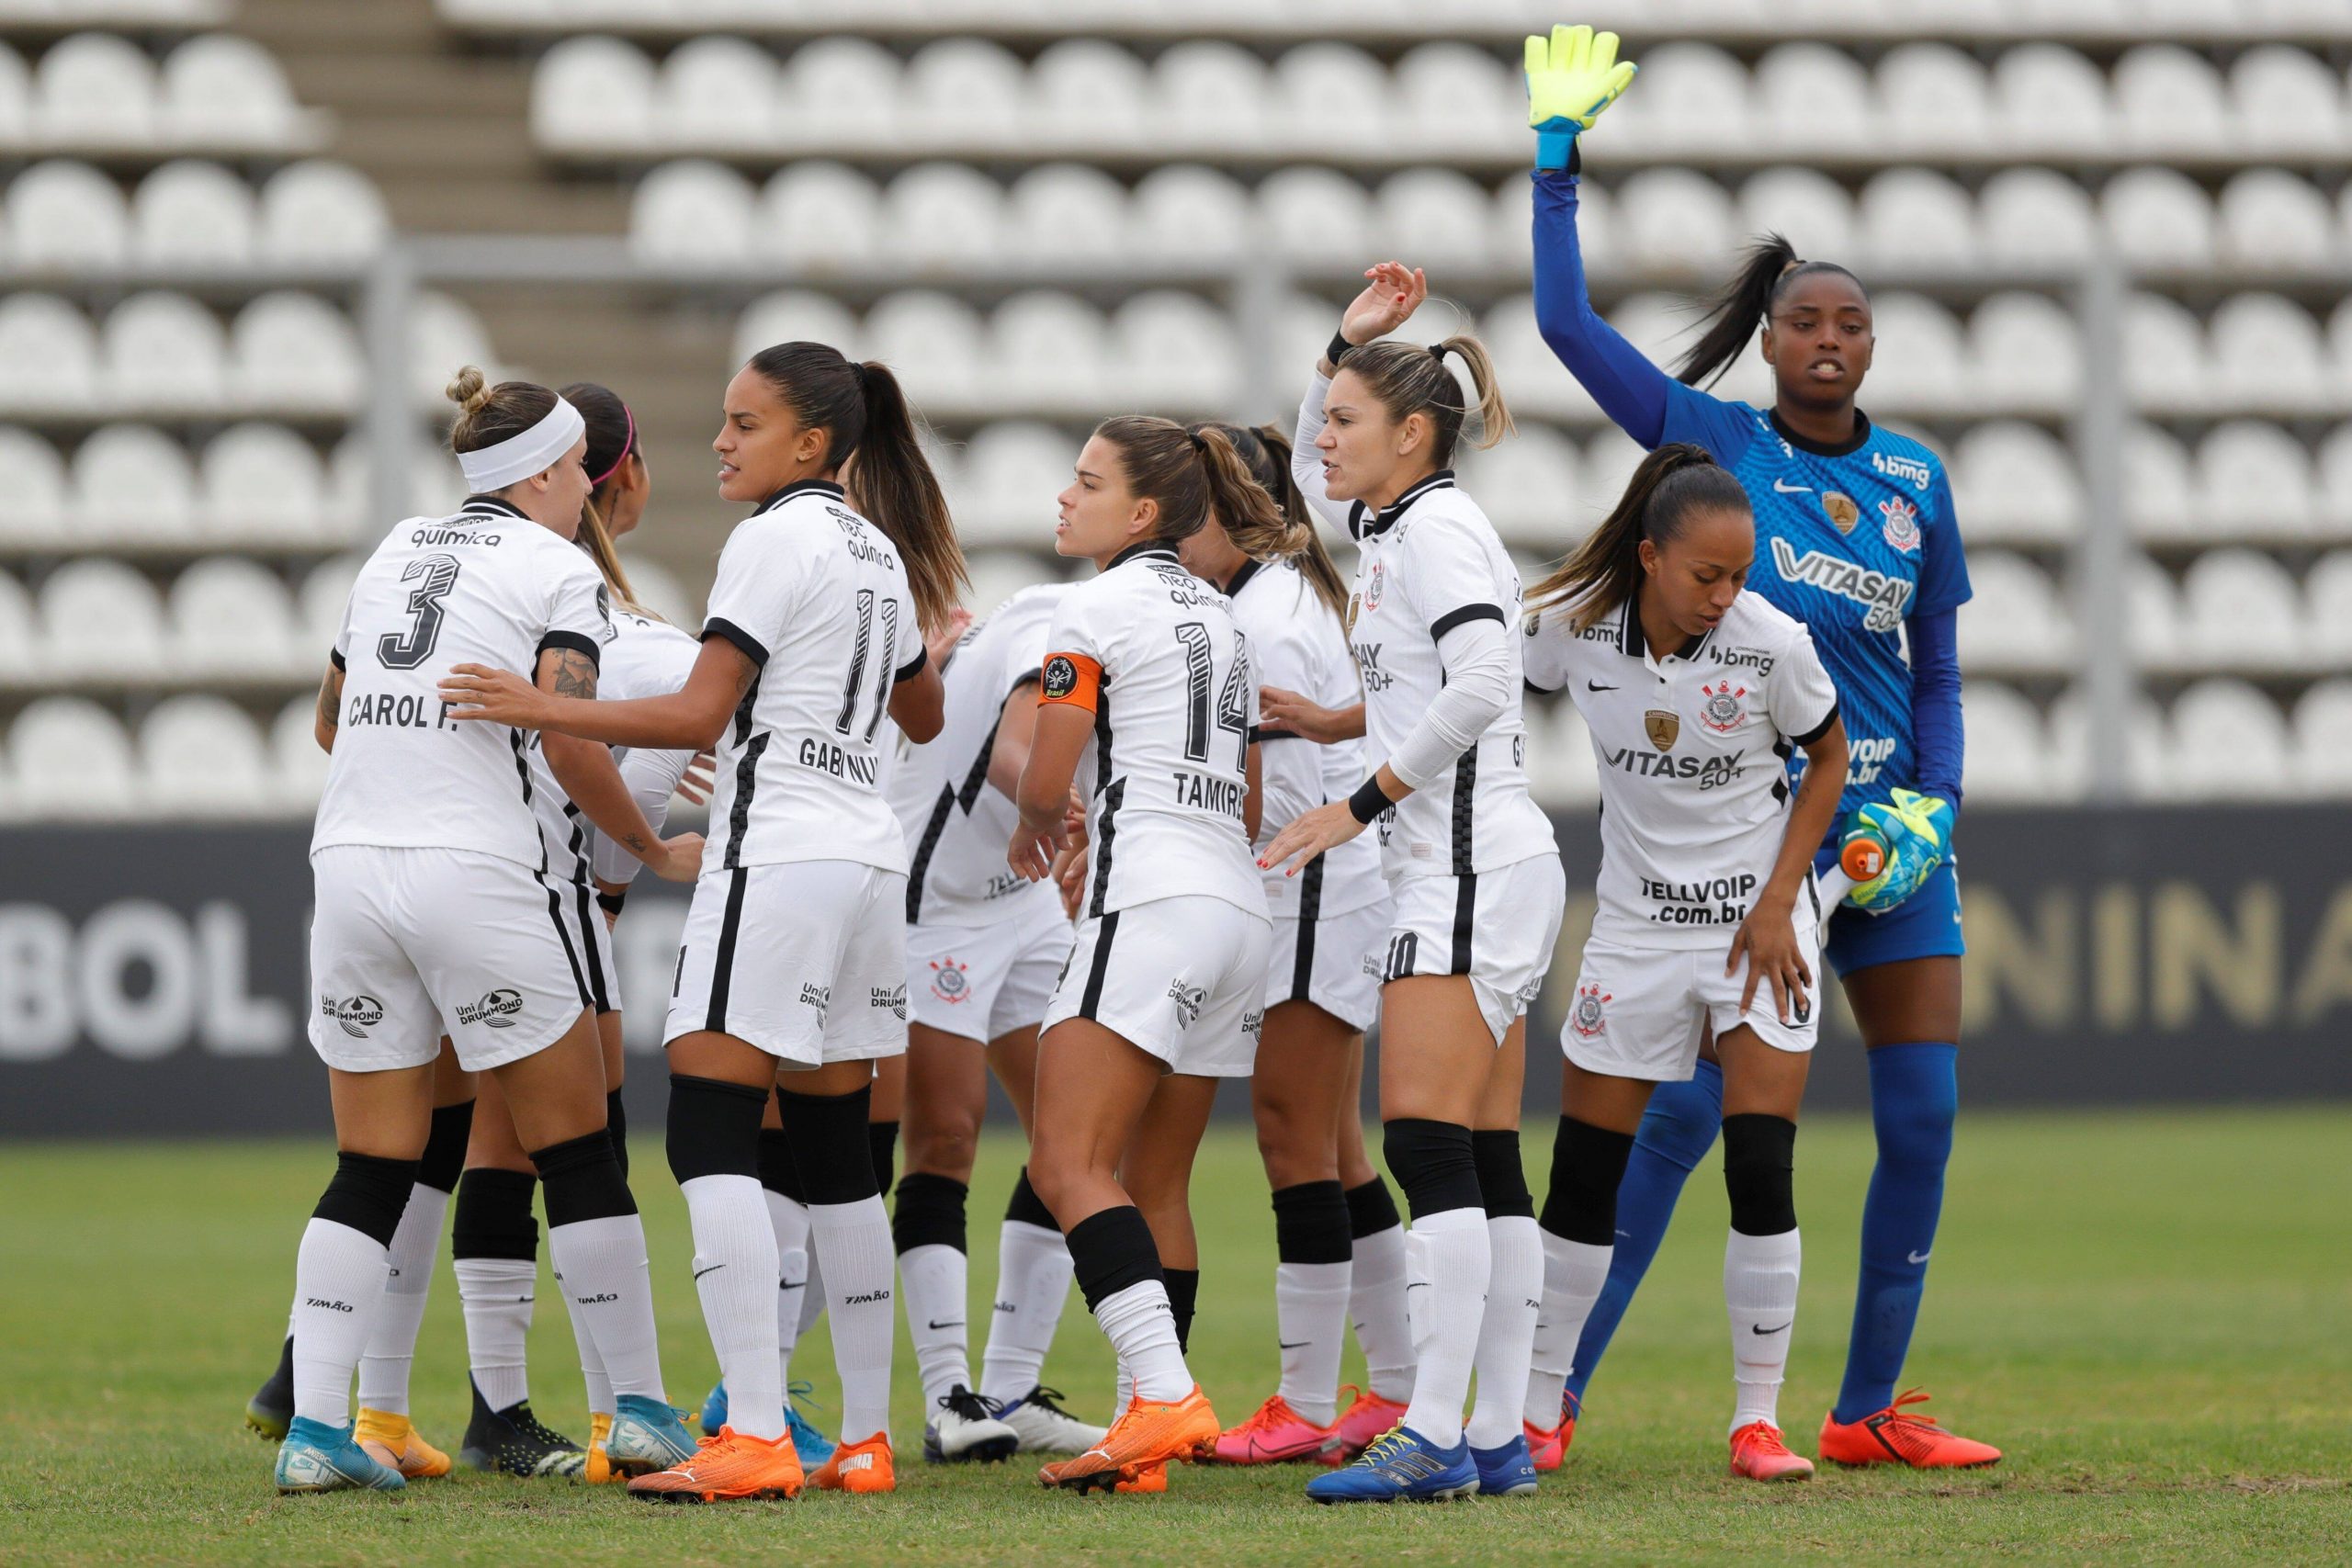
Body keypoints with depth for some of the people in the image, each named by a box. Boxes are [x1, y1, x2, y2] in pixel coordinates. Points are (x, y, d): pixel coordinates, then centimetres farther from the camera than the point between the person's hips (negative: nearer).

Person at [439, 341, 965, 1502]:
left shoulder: (775, 540, -9)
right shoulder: (875, 550, 17)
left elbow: (697, 715, -15)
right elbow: (923, 716, 31)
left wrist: (541, 709, -14)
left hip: (779, 852, -9)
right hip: (867, 854, 9)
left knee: (709, 1135, -11)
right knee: (835, 1154, 10)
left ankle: (755, 1439, -21)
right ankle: (865, 1440, 9)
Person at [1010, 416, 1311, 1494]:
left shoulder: (1100, 606, -5)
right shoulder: (1217, 616, 21)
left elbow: (1044, 784, -5)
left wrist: (1038, 832, 17)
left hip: (1151, 901, -9)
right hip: (1237, 906, 9)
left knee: (1069, 1166, -16)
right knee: (1153, 1185, 10)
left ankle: (1165, 1395, -30)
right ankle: (1151, 1431, 6)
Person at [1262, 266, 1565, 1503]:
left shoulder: (1436, 530, -11)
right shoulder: (1395, 526, 17)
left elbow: (1479, 682, -25)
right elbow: (1310, 478, 39)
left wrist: (1362, 802, -19)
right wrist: (1346, 344, 26)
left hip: (1468, 867, -10)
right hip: (1482, 874, 10)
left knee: (1429, 1147, -14)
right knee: (1483, 1163, 6)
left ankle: (1434, 1439, -19)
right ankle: (1499, 1438, 5)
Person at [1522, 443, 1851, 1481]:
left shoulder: (1770, 641, -16)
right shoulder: (1574, 626, -12)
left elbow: (1827, 758, -1)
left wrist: (1778, 904, -7)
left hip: (1759, 923, -2)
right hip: (1638, 920, 2)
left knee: (1761, 1171, -11)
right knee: (1583, 1174, 2)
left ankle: (1758, 1421, -2)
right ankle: (1535, 1406, 15)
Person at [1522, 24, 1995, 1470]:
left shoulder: (1918, 480, 7)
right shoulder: (1714, 440, -1)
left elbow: (1938, 676, 12)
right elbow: (1564, 320, -6)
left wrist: (1929, 809, -2)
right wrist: (1558, 150, -5)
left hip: (1888, 821, 4)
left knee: (1925, 1114, -1)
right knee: (1683, 1109, -8)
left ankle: (1868, 1410, 10)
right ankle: (1548, 1396, -2)